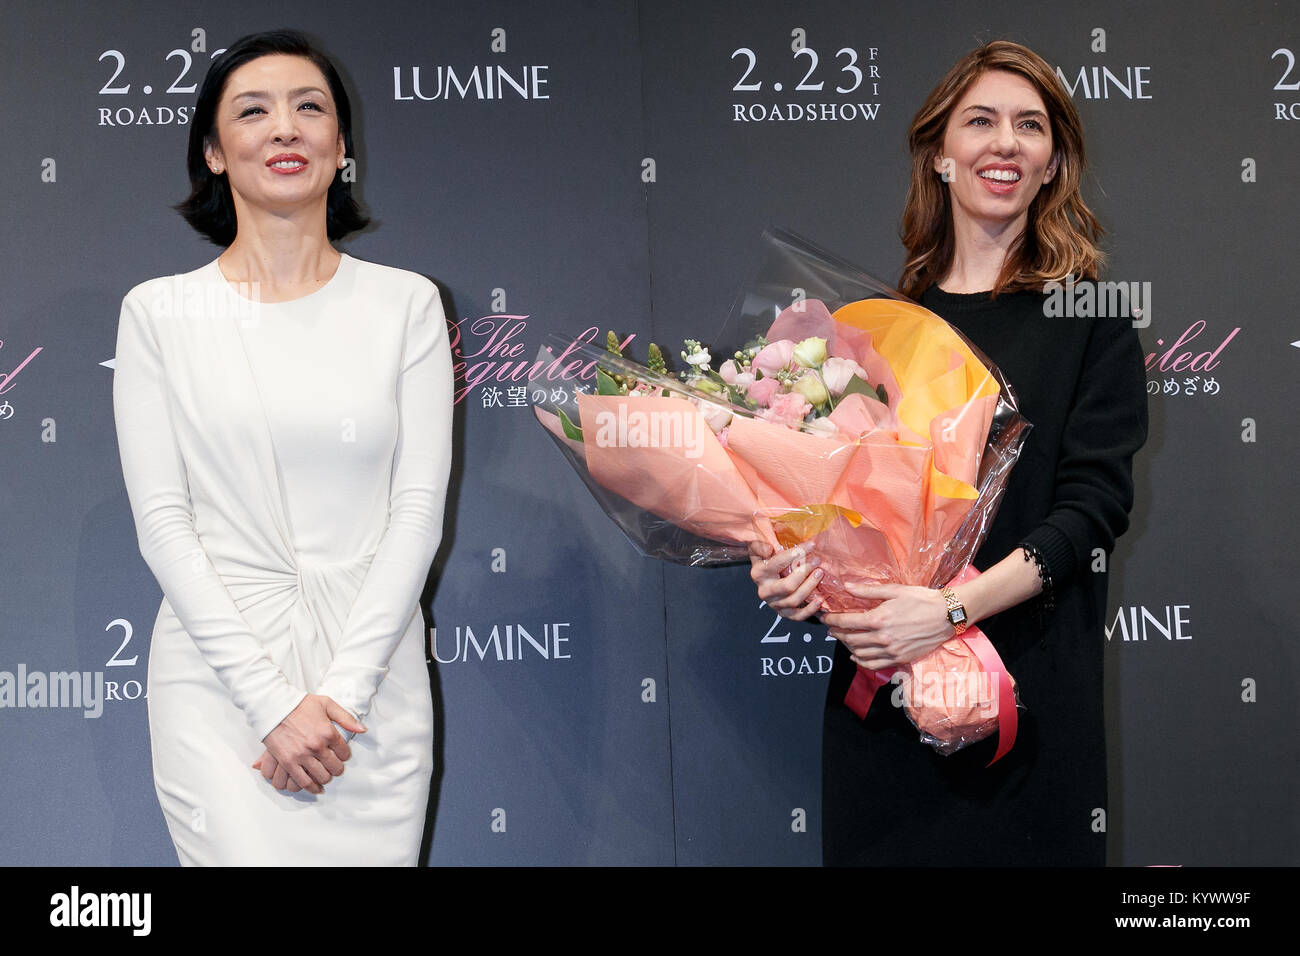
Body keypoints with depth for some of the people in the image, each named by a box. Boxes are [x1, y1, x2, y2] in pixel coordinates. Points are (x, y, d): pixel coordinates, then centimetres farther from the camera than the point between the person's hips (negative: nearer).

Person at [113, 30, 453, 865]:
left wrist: (341, 691, -10)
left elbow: (420, 506, -1)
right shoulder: (161, 312, 2)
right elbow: (163, 522, -3)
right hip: (220, 678, -1)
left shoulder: (406, 304, 3)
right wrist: (272, 701, -10)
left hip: (373, 678, 1)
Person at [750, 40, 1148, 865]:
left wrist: (953, 608, -20)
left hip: (1026, 684, -3)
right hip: (878, 680, 3)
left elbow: (1095, 503, -8)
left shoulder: (1089, 313, 0)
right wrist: (790, 559, -8)